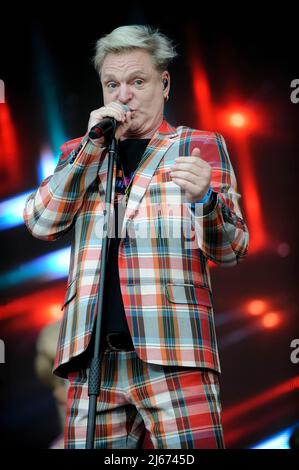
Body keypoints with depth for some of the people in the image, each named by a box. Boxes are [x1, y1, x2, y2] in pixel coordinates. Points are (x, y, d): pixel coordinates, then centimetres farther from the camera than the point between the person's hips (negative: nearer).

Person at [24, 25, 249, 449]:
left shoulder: (201, 147, 11)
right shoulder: (80, 152, 19)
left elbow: (231, 251, 2)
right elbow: (40, 223, 5)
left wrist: (203, 199, -19)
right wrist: (94, 147, -2)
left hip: (174, 351, -2)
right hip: (93, 353, 3)